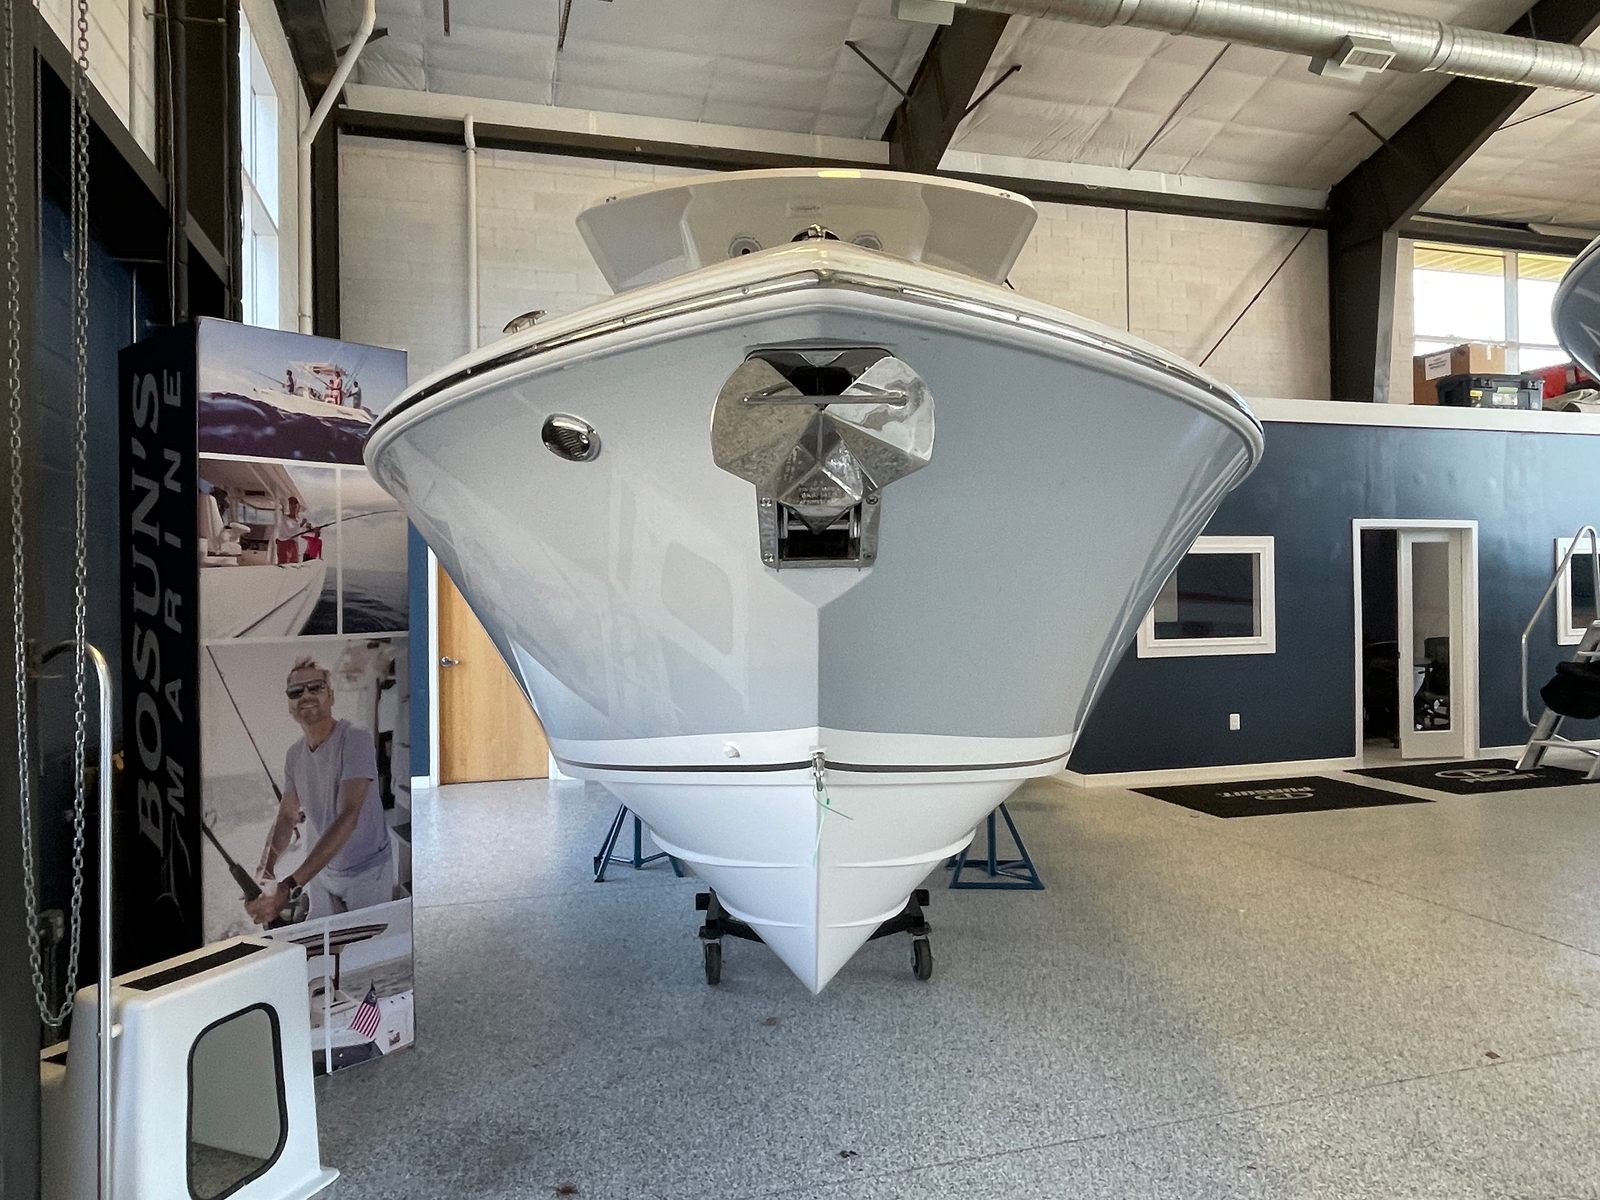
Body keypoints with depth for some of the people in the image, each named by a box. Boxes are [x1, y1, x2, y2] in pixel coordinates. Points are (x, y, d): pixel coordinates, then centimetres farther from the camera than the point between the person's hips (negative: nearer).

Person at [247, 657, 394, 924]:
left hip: (367, 873, -6)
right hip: (322, 870, 6)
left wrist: (290, 886, -38)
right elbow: (287, 817, 3)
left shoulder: (355, 740, -22)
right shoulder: (294, 754, 1)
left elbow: (348, 817, -31)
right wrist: (263, 873, -17)